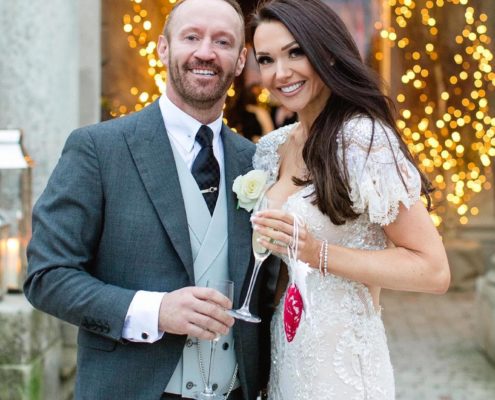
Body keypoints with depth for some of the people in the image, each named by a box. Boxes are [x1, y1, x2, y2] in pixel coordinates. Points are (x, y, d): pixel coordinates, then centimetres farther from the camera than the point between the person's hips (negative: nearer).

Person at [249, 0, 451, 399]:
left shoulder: (364, 139, -16)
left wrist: (320, 254, -24)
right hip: (284, 352, 7)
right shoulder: (272, 148, 4)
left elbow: (433, 270, -18)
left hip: (342, 357, -7)